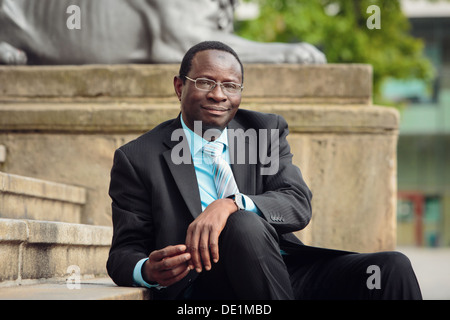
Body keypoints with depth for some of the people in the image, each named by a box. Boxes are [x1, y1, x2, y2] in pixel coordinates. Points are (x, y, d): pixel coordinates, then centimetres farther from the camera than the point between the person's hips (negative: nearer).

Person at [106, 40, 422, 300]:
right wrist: (149, 271, -20)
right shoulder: (138, 159, 6)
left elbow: (299, 205, -1)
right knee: (244, 225, -36)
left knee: (392, 268, -19)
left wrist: (231, 204, -21)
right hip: (206, 284, -3)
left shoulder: (267, 130, 15)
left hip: (287, 271, 4)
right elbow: (124, 253, 6)